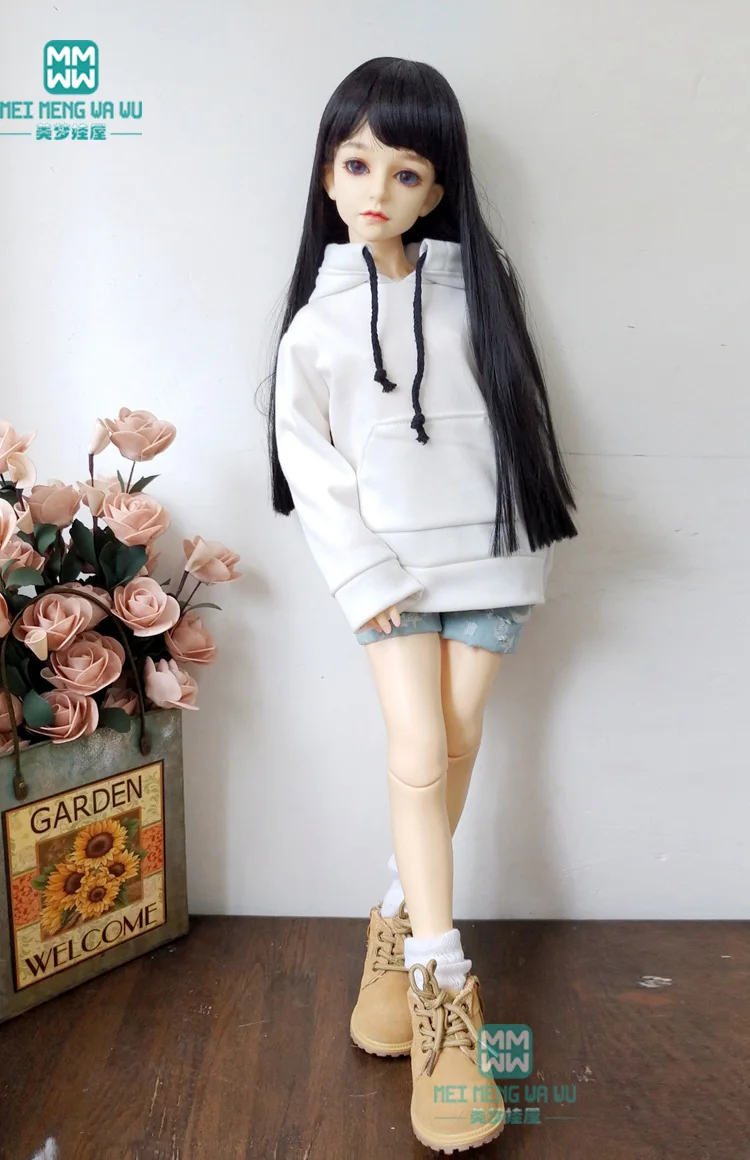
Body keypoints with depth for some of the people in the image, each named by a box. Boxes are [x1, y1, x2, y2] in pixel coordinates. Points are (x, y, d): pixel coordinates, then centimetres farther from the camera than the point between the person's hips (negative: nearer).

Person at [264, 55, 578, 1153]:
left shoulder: (477, 282, 2)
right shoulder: (320, 313, 0)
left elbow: (521, 414, 6)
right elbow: (306, 456, -2)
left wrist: (533, 545, 4)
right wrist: (365, 576, -8)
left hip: (487, 550, 2)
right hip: (390, 561, -1)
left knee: (460, 741, 5)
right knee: (418, 753, -6)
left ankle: (402, 917, 26)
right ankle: (441, 981, 6)